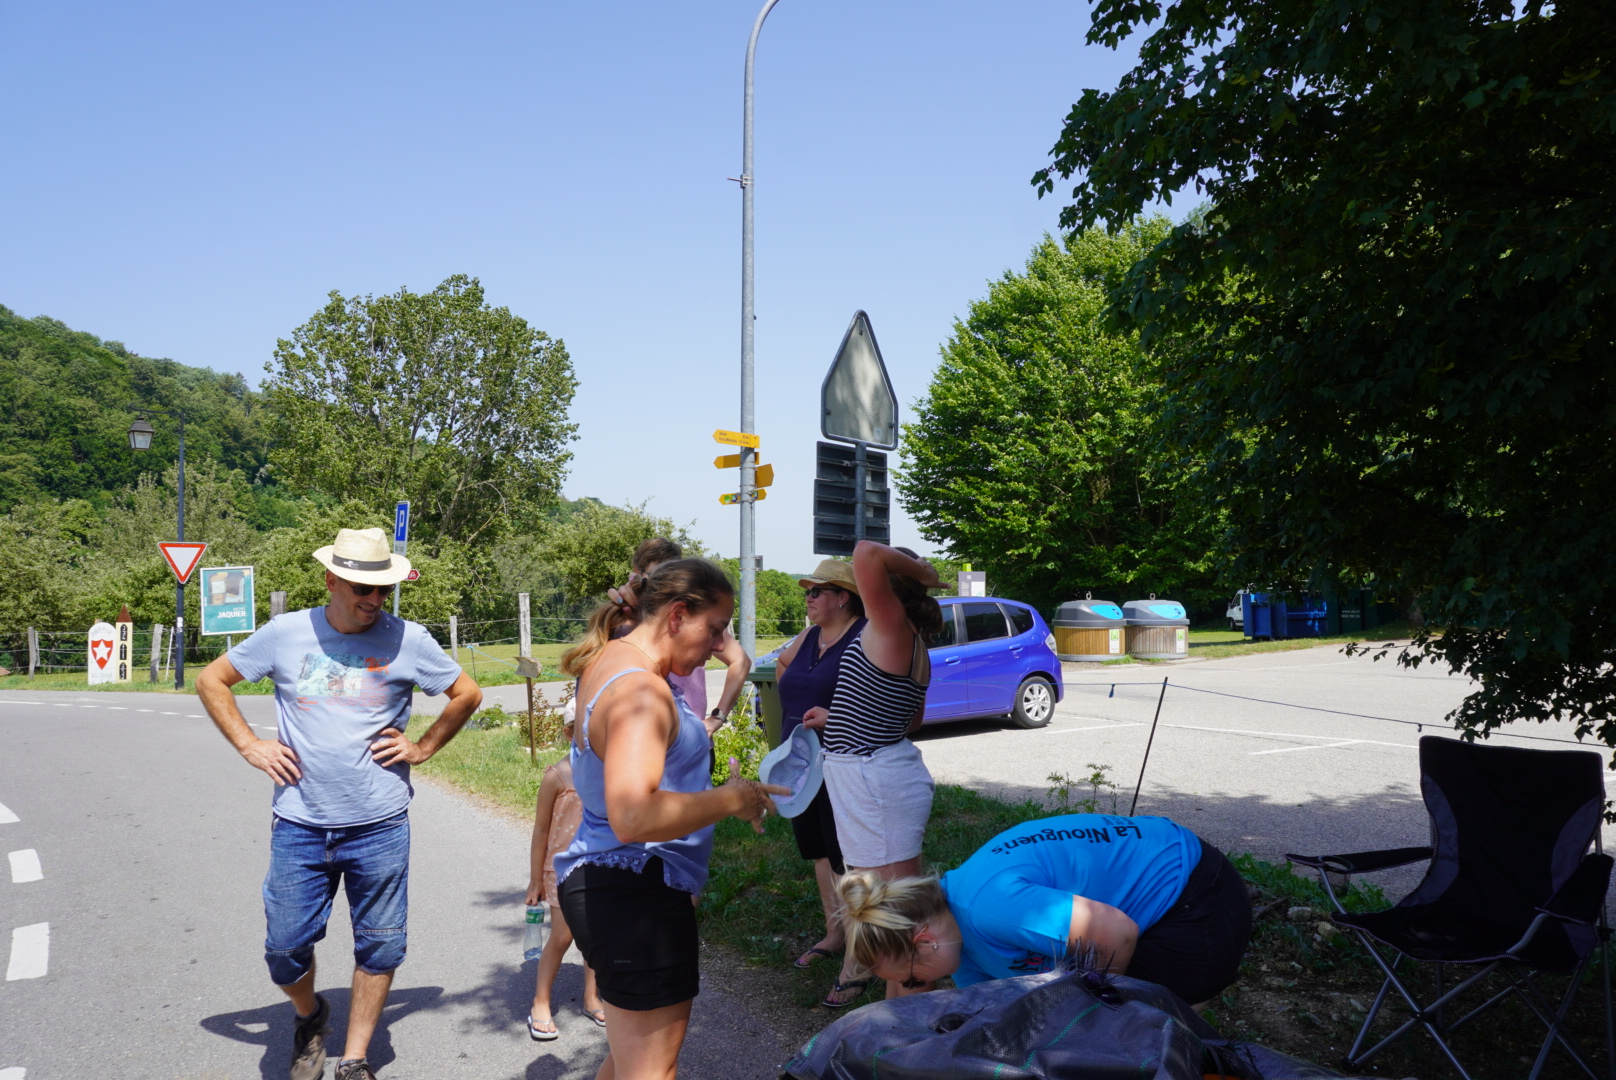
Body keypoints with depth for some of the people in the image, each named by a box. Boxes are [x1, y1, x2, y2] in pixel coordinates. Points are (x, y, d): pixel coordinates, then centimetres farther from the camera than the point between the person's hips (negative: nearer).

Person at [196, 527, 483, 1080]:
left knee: (380, 947, 7)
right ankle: (310, 1015, 39)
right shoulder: (285, 634, -1)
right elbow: (211, 680, 11)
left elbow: (467, 694, 11)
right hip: (299, 826, 1)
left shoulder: (408, 639, -3)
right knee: (285, 948, 6)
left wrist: (423, 747, 3)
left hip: (380, 827, 0)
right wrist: (249, 746, 3)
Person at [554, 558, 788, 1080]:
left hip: (602, 882, 11)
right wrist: (732, 798, -22)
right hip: (636, 896, -11)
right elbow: (634, 818, -34)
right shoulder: (642, 692, -23)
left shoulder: (611, 657, 9)